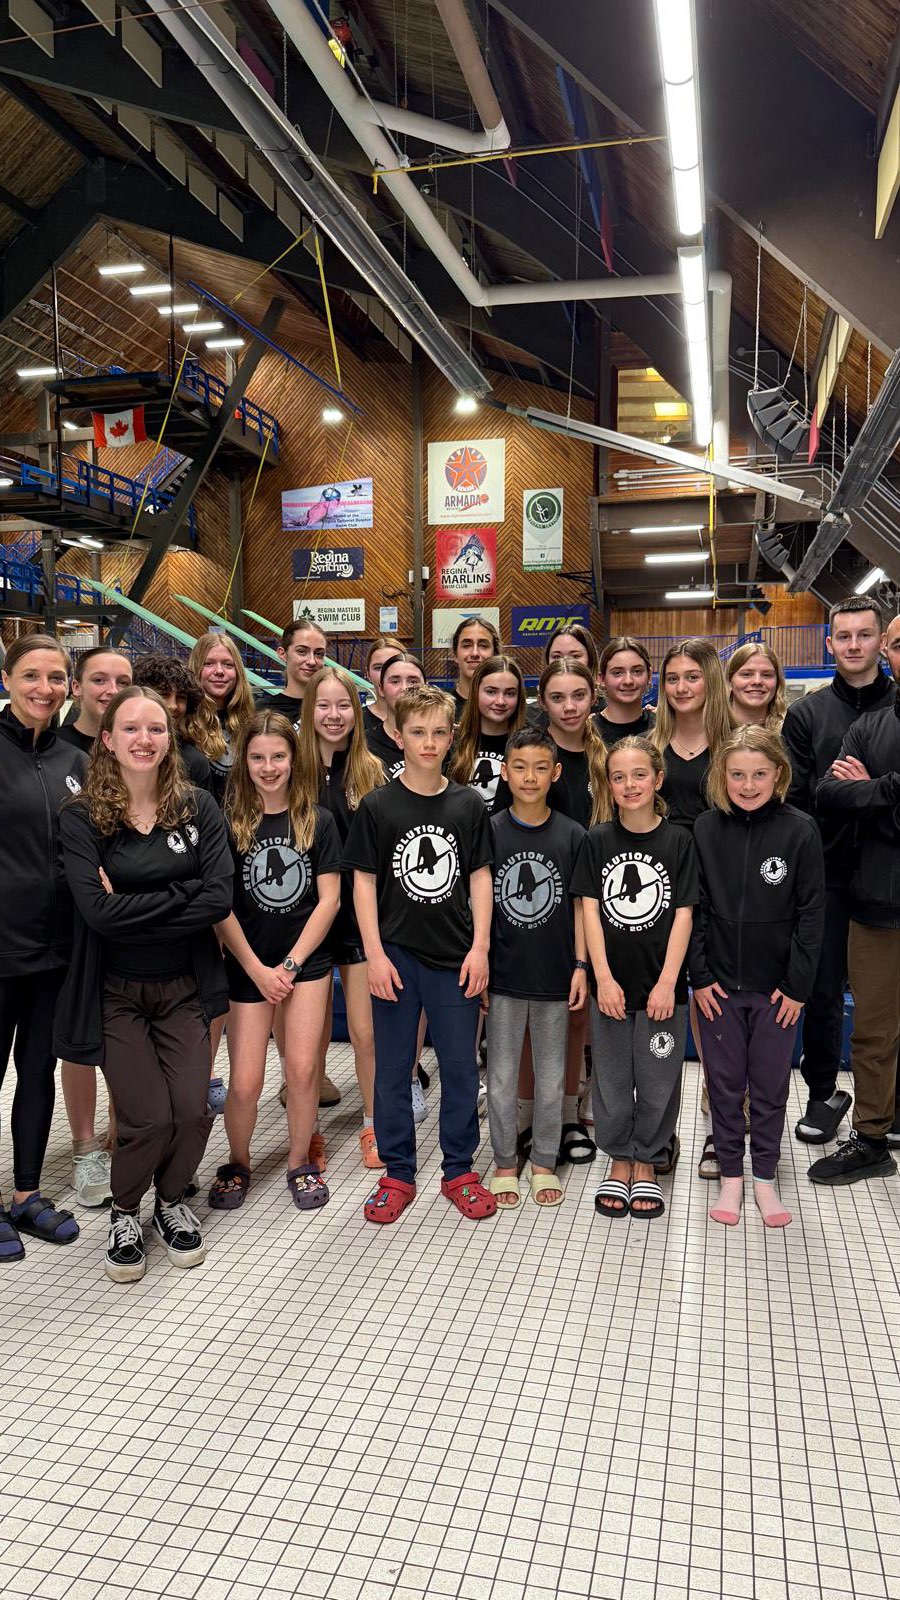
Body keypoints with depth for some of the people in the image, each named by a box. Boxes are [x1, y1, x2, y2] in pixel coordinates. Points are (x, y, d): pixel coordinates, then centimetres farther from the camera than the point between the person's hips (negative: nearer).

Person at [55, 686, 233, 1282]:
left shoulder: (198, 807, -1)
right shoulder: (81, 817, -6)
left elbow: (219, 899, -13)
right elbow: (98, 910, -20)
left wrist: (134, 907, -16)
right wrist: (183, 893, -17)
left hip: (184, 987, 2)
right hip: (116, 992, -2)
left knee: (192, 1110, -5)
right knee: (149, 1118, -8)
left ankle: (171, 1201, 28)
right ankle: (125, 1214, 25)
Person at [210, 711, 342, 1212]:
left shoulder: (317, 821, 0)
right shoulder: (227, 823, -3)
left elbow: (329, 899, -1)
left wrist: (292, 963, -7)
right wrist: (257, 969, -8)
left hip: (307, 961, 1)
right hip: (248, 967, -1)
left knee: (302, 1068, -4)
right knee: (245, 1083, -2)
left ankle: (300, 1161, 20)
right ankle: (238, 1163, 25)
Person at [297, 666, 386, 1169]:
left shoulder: (372, 772, 0)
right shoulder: (295, 770, -3)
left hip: (361, 915, 0)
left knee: (366, 1032, 5)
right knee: (315, 1034, 10)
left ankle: (374, 1126, 25)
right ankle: (309, 1129, 27)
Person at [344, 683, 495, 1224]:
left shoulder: (468, 804, 2)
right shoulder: (378, 806, -2)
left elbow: (480, 878, 6)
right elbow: (365, 881, -1)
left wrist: (480, 946, -2)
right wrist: (375, 954, -7)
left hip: (456, 956, 1)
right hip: (397, 955, -1)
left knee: (461, 1066, 9)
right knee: (393, 1068, 9)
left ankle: (460, 1170, 26)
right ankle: (398, 1174, 24)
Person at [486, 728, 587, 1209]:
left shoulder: (572, 835, -1)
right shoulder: (489, 831, -3)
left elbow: (579, 904, 3)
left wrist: (580, 965, -2)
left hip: (554, 976, 1)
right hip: (503, 974, 0)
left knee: (551, 1077, 12)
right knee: (502, 1076, 9)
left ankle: (544, 1162, 28)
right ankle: (504, 1164, 25)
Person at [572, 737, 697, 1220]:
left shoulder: (678, 841, -3)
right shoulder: (598, 841, -1)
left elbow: (682, 916, -5)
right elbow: (590, 911, -3)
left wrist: (668, 983, -11)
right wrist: (603, 978, -9)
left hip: (662, 985, -1)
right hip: (611, 984, 1)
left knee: (658, 1080, 9)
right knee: (612, 1078, 11)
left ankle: (646, 1164, 28)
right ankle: (619, 1161, 29)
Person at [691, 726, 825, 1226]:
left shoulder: (800, 830, -8)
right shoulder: (705, 829, -4)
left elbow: (811, 912, -5)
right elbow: (693, 908, 0)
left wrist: (798, 984, -7)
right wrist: (699, 975, -4)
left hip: (777, 986, -1)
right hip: (719, 983, 1)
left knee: (770, 1085, 11)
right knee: (725, 1082, 12)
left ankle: (765, 1176, 28)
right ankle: (731, 1174, 27)